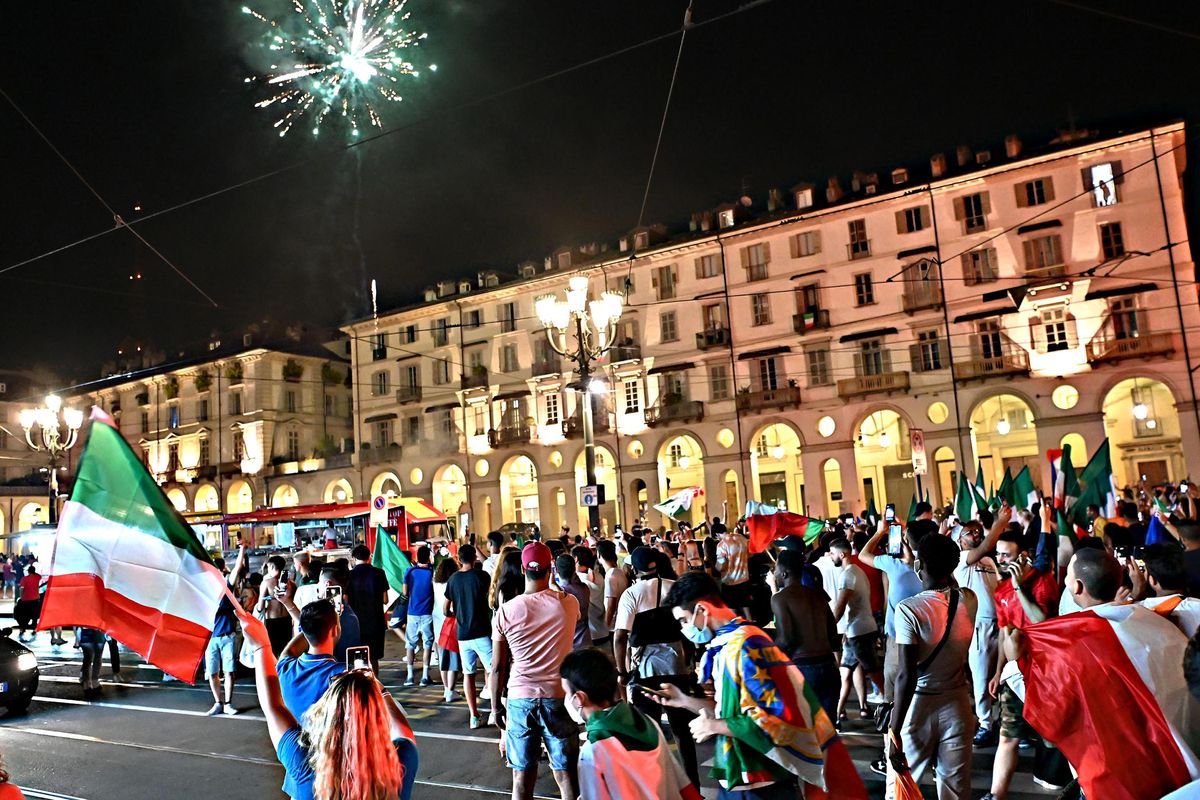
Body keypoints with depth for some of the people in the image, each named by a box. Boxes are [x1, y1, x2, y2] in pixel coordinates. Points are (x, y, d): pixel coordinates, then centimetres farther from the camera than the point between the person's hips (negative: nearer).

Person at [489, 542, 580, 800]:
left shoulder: (506, 610, -6)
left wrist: (496, 706, 11)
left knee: (522, 778, 10)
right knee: (566, 775, 9)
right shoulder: (569, 603, -5)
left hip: (520, 699, 0)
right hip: (559, 697, 0)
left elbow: (497, 667, -2)